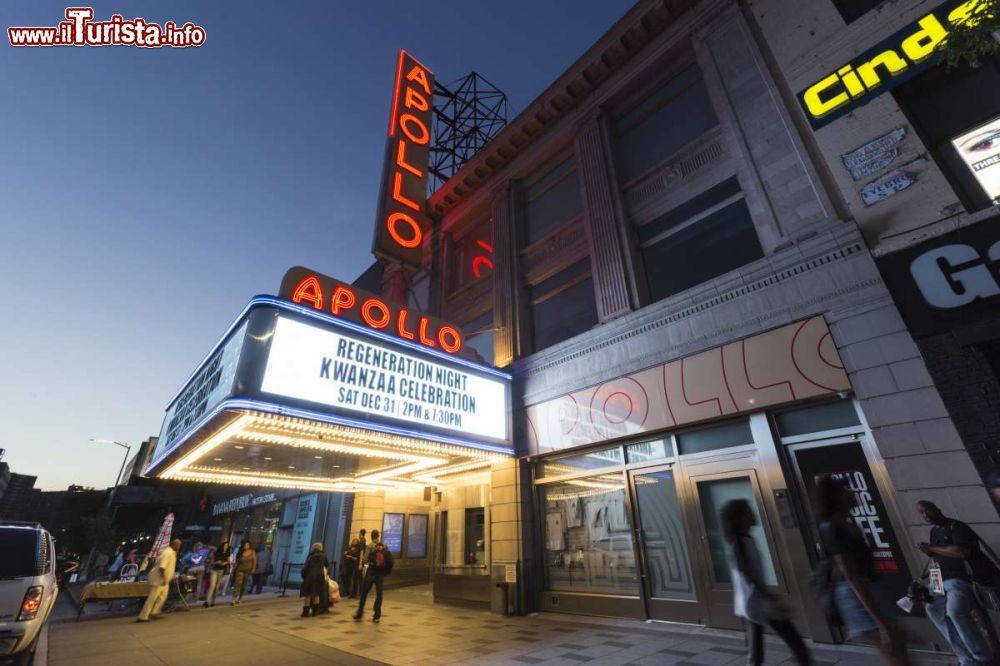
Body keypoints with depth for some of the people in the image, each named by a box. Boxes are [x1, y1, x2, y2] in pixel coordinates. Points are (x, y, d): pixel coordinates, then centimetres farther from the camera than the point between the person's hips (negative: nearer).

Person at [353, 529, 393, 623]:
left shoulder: (370, 545, -8)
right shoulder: (384, 546, 3)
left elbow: (366, 559, -12)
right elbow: (389, 560, 3)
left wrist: (366, 563, 9)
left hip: (372, 571, -3)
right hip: (381, 573, 3)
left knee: (364, 592, 13)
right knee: (379, 593, 9)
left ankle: (360, 613, 20)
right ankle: (377, 615, 10)